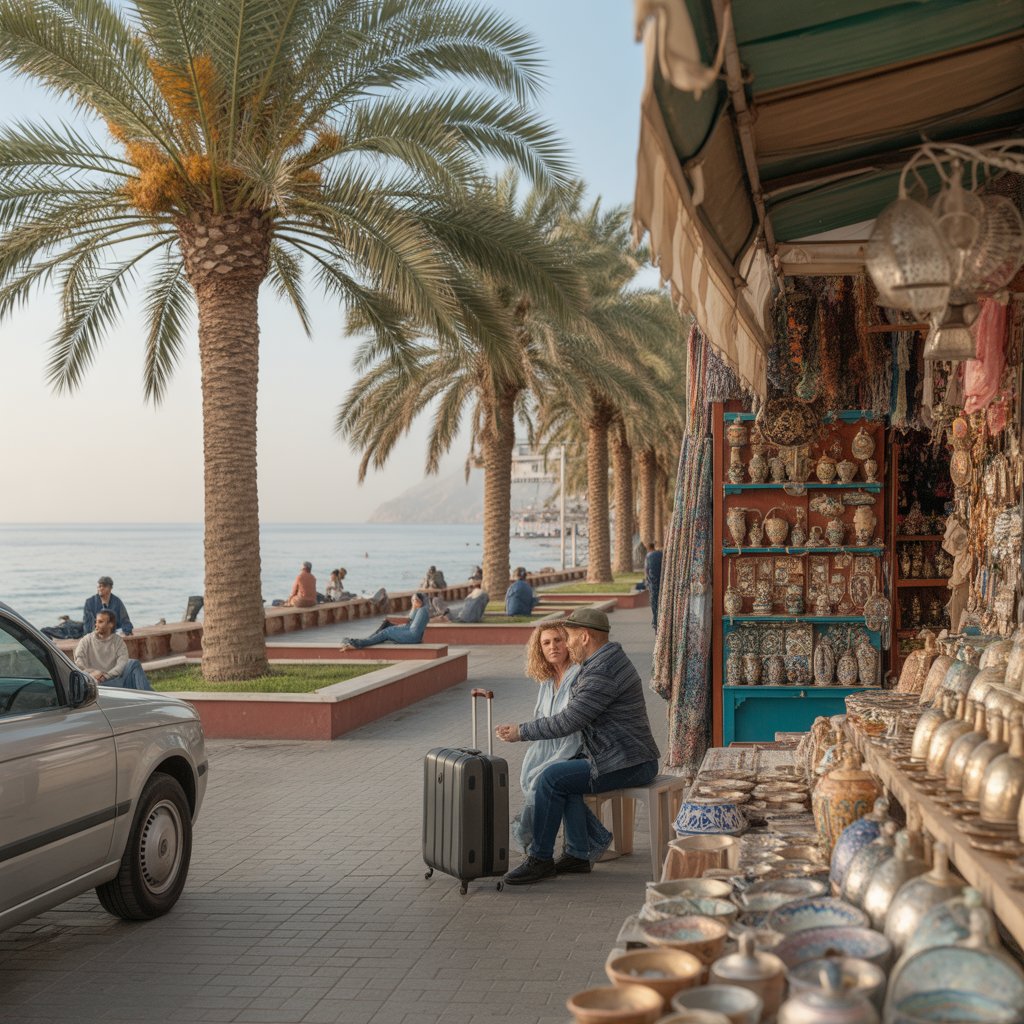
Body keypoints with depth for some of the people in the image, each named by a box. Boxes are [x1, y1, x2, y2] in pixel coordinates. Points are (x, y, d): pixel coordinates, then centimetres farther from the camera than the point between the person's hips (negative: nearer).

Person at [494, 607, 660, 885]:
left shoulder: (601, 673, -20)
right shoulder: (610, 659, 15)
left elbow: (566, 722, -21)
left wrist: (520, 731, -10)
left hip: (628, 765, -11)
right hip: (632, 758, 11)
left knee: (552, 778, -11)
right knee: (565, 773, 10)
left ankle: (540, 859, -1)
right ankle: (577, 855, 9)